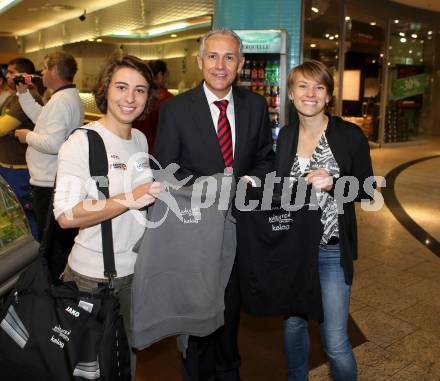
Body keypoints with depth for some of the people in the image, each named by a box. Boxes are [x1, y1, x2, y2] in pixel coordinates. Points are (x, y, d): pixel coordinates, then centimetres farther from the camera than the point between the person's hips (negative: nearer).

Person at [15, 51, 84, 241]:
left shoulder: (60, 100, -21)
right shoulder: (70, 96, 12)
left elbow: (53, 143, -30)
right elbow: (40, 116, 24)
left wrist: (28, 136, -13)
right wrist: (23, 92, 18)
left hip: (48, 183, -10)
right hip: (54, 178, 10)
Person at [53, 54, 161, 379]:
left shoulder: (141, 140, 6)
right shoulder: (82, 142, -15)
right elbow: (66, 215, -24)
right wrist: (128, 200, -30)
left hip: (136, 267, 6)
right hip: (93, 275, -6)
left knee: (128, 349, 23)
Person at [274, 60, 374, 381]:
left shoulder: (351, 135, -8)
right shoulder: (286, 135, 4)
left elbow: (366, 190, -3)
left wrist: (333, 184, -20)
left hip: (331, 251, -4)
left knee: (335, 342, 1)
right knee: (293, 323, 20)